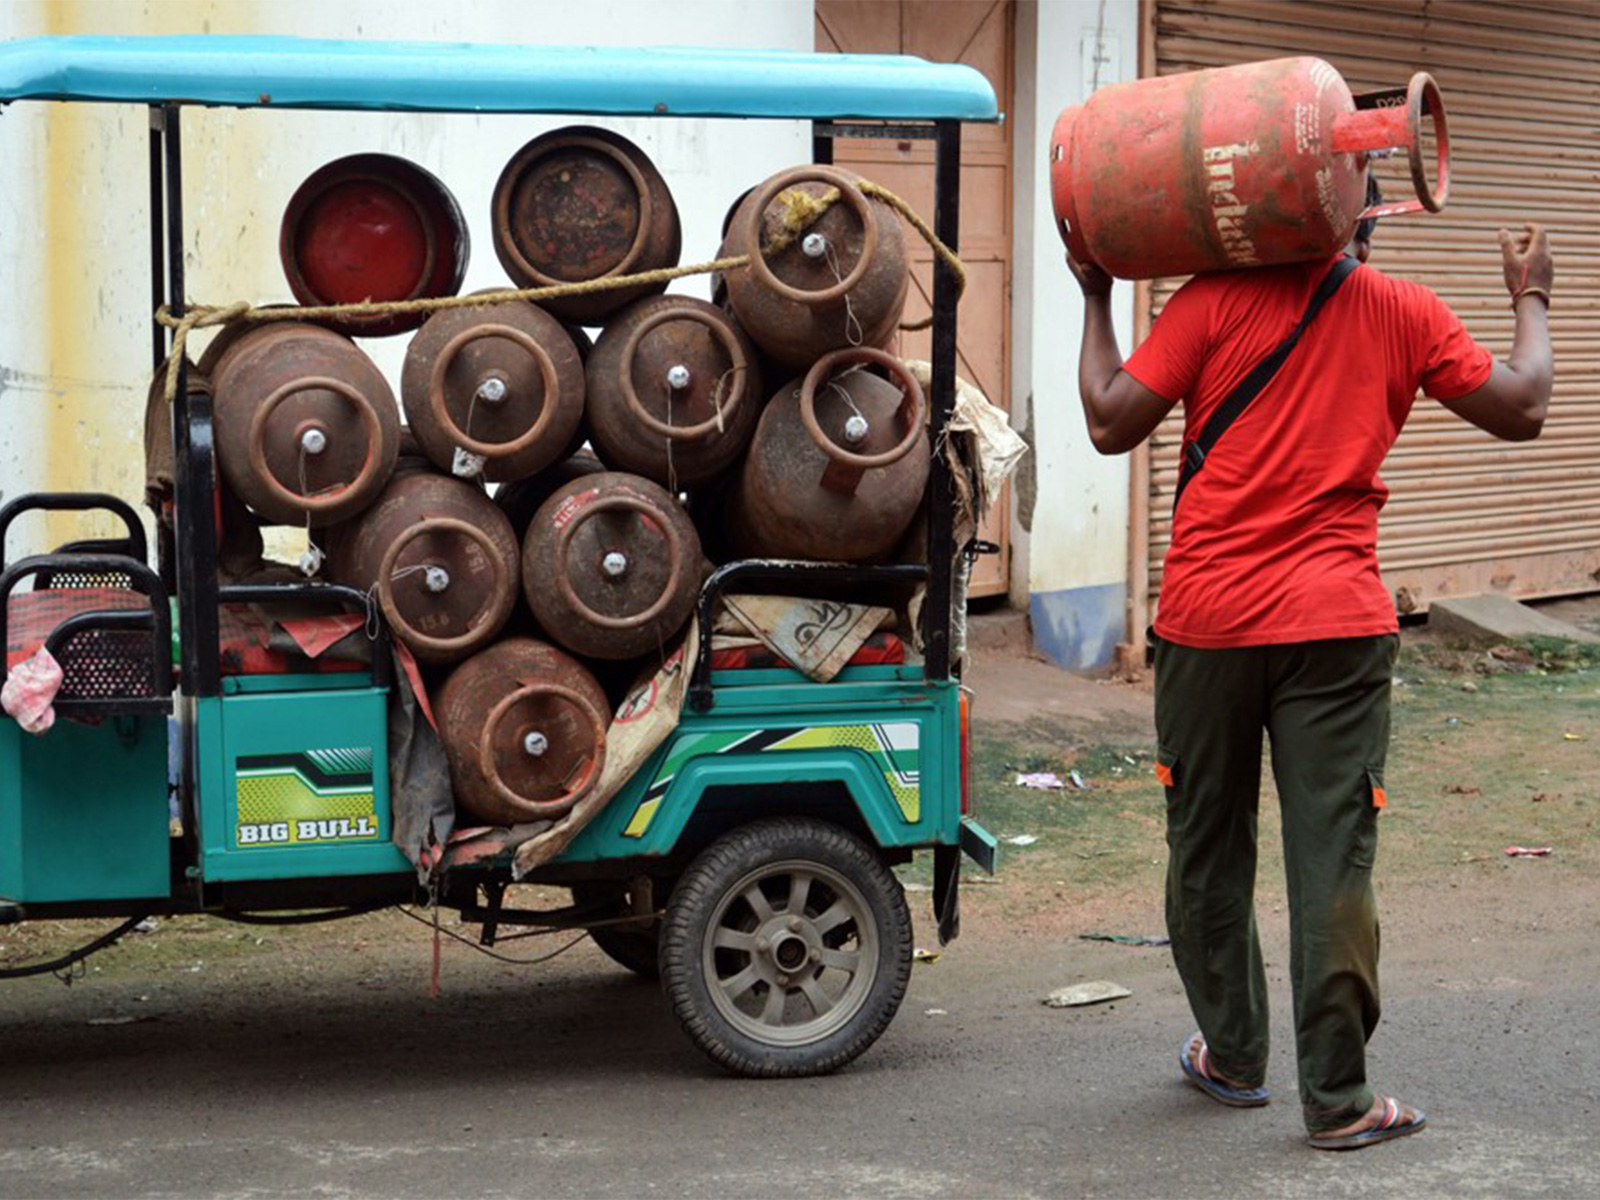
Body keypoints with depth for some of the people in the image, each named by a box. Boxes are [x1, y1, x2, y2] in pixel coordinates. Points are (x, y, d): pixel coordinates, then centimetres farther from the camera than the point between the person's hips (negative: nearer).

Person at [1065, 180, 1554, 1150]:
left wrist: (1096, 298, 11)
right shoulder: (1404, 314, 3)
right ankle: (1339, 1099, 3)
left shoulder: (1213, 303, 0)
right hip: (1336, 629, 0)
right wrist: (1532, 300, 24)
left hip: (1207, 623, 1)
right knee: (1334, 861, 1)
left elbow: (1111, 425, -2)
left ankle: (1233, 1057, 28)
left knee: (1207, 851, 15)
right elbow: (1522, 411, 8)